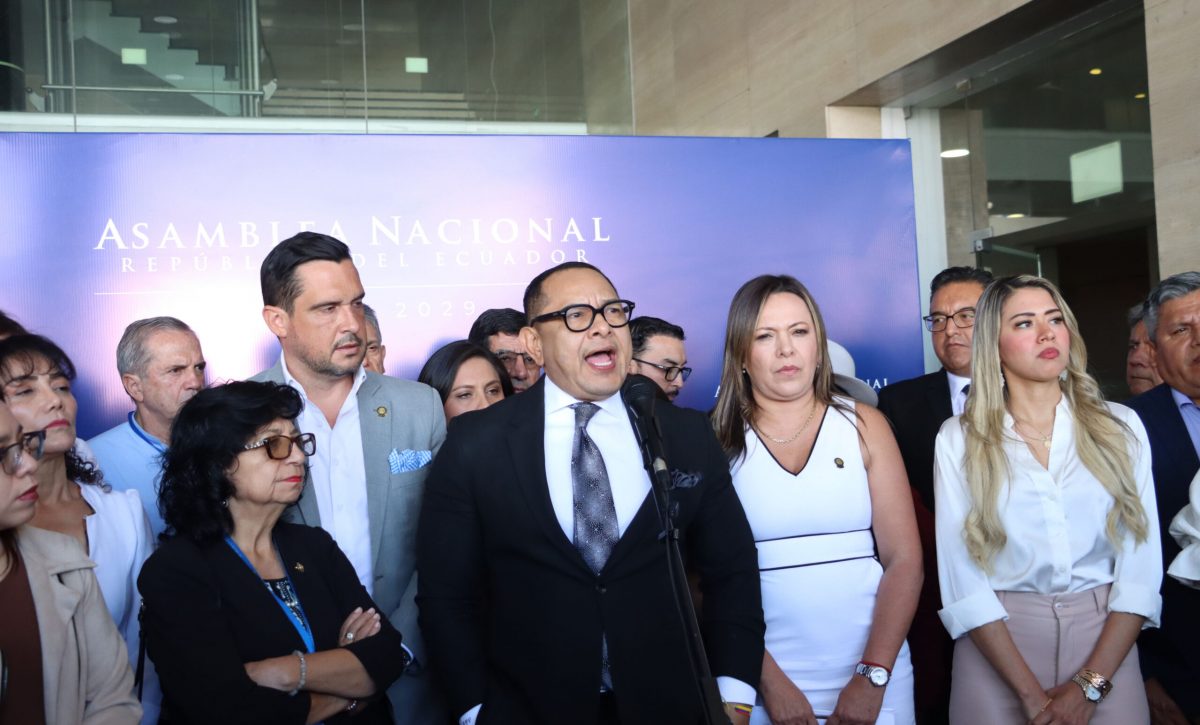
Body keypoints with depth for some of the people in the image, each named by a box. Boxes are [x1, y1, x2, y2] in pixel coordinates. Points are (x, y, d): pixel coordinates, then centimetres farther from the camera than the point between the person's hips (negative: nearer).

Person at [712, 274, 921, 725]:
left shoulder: (863, 425, 2)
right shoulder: (716, 440, -2)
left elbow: (904, 559, -3)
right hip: (766, 682, -1)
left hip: (872, 679, 1)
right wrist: (769, 681, -11)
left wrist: (872, 676, -10)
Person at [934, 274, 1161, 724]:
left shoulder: (1121, 427, 2)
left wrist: (1090, 685, -11)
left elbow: (1141, 564, -3)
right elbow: (962, 577, -8)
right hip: (998, 646, -1)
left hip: (1106, 641, 1)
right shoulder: (959, 440, -2)